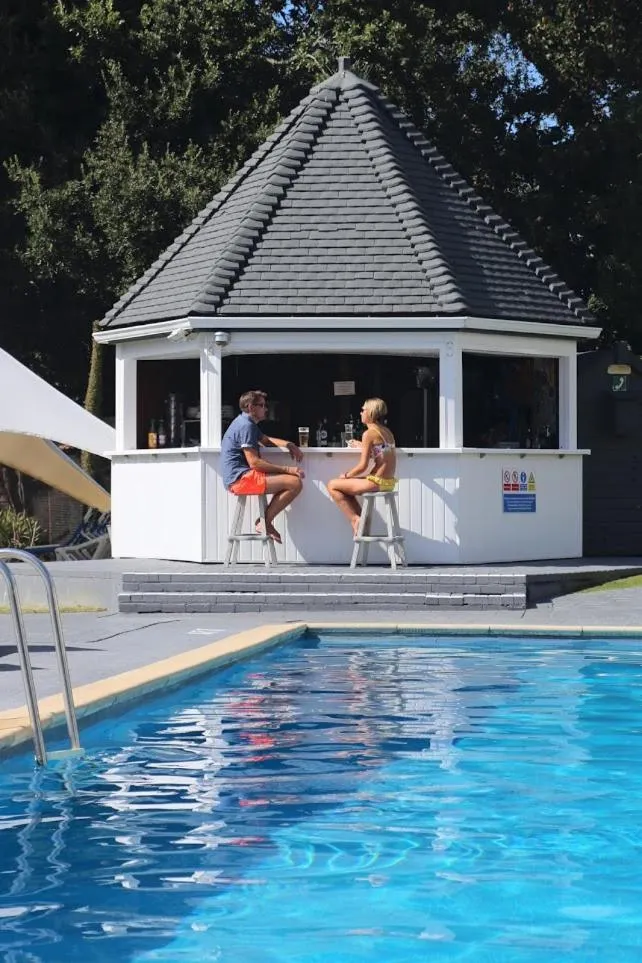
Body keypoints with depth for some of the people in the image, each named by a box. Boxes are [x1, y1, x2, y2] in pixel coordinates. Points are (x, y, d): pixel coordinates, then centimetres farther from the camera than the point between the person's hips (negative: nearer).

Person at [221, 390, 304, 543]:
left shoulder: (247, 423, 19)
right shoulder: (246, 426, -13)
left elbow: (266, 440, 34)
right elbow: (254, 462, -20)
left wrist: (289, 445, 14)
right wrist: (287, 469, -18)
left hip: (239, 477, 11)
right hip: (240, 478, -11)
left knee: (294, 481, 14)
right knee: (295, 483, -18)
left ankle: (265, 521, 9)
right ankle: (265, 522, -10)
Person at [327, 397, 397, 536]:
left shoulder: (369, 433, -13)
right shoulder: (387, 432, 11)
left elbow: (363, 466, -14)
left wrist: (346, 475, 1)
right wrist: (362, 446, 32)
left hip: (377, 483, -9)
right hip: (389, 482, 9)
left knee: (332, 485, 2)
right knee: (345, 485, 26)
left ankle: (355, 519, 0)